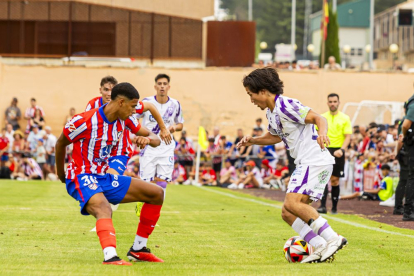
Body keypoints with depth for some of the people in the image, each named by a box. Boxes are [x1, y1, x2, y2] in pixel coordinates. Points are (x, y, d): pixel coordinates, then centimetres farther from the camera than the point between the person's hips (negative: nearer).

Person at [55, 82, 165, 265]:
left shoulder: (124, 120, 1)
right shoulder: (84, 121, -19)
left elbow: (156, 140, 5)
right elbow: (60, 144, -3)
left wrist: (147, 139, -22)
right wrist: (61, 174, 12)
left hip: (103, 178, 8)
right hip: (81, 178, -8)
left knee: (157, 194, 8)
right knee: (103, 208, -41)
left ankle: (138, 249, 11)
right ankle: (110, 257, -61)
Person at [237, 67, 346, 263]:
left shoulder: (286, 105, -14)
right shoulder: (271, 112, 16)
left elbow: (318, 118, -20)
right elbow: (275, 136, 35)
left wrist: (322, 134, -42)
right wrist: (253, 141, 18)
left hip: (316, 160, -10)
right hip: (304, 163, 10)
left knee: (292, 202, -25)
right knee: (287, 213, 3)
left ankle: (333, 239, -24)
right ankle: (320, 248, -4)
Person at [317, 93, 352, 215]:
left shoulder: (344, 118, 3)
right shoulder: (322, 118, 8)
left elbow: (348, 137, -1)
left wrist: (341, 149, -16)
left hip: (338, 151, 0)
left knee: (335, 179, 4)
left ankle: (334, 207, 15)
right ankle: (323, 206, -20)